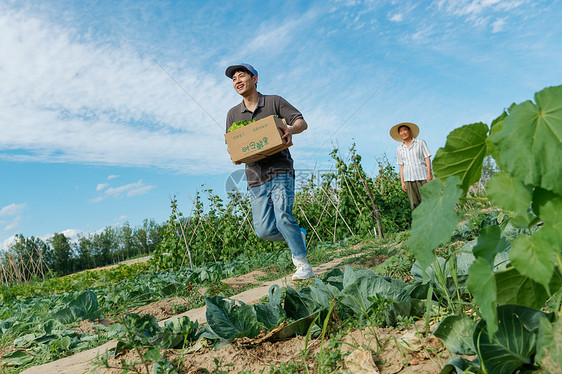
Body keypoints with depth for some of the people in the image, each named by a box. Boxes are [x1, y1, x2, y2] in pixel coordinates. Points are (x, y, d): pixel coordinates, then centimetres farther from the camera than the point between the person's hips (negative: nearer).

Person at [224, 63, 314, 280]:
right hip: (256, 177, 4)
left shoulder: (274, 102, 7)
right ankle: (298, 236, 24)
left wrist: (290, 129, -21)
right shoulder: (233, 114, 17)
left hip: (280, 170, -4)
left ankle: (303, 266, -6)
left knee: (283, 216, -21)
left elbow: (302, 122, 3)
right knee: (263, 230, -4)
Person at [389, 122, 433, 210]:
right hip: (409, 179, 2)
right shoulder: (399, 149, 12)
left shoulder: (420, 143, 7)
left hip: (423, 176, -2)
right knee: (414, 204, -2)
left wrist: (429, 173, -8)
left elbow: (427, 158, 3)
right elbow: (401, 166, 13)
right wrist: (402, 182, 7)